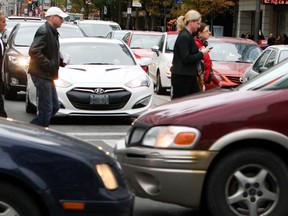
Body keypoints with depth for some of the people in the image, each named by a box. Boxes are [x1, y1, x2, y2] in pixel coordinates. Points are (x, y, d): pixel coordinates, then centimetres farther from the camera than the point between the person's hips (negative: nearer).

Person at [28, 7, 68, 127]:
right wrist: (49, 64, -23)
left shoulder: (52, 32, 16)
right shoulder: (44, 31, -15)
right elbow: (33, 51, -26)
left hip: (48, 76, 10)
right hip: (41, 75, -10)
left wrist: (61, 60, 9)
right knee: (46, 109, -8)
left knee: (54, 106, 15)